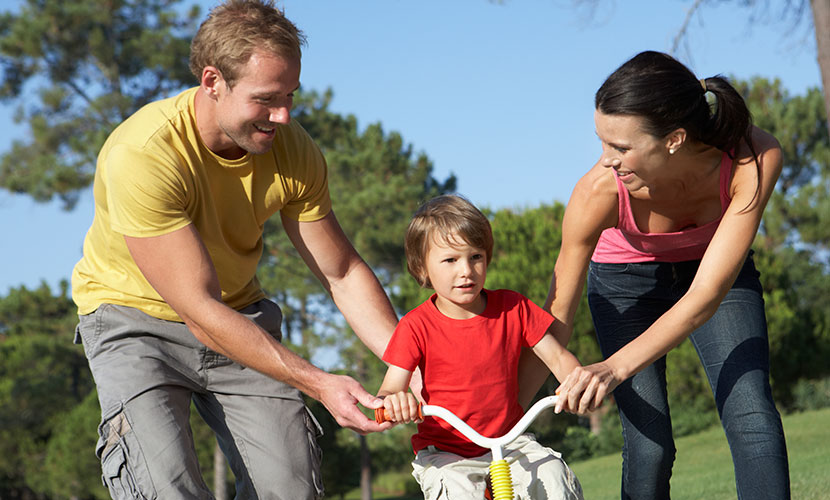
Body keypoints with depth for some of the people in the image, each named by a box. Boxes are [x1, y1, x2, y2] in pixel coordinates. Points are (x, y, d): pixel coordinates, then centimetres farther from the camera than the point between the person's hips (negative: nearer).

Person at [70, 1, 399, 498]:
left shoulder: (293, 150, -15)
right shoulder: (140, 155, -32)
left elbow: (344, 273, -4)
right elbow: (199, 308, -31)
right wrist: (317, 382, -34)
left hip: (240, 313, 4)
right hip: (136, 316, -4)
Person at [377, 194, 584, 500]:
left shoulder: (512, 308, -1)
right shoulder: (417, 327, -9)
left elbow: (557, 357, 1)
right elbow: (389, 391, -12)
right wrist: (393, 401, -38)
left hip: (509, 441, 2)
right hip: (442, 452, -2)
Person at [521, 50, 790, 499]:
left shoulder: (754, 160, -36)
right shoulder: (599, 191, -35)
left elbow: (706, 296, -34)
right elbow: (556, 320, -24)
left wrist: (616, 368, -42)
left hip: (715, 265, 1)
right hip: (626, 276, -1)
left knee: (751, 412, -18)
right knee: (647, 445, -13)